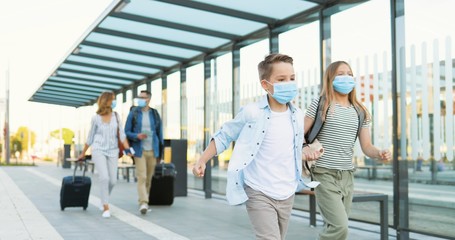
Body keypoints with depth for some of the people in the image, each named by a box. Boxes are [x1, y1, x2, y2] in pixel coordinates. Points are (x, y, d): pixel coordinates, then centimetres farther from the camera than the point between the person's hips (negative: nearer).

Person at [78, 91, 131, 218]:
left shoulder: (116, 116, 5)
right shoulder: (96, 118, 0)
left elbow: (121, 134, 0)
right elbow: (90, 138, 11)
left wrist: (127, 149, -14)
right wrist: (83, 153, 17)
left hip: (113, 151, 3)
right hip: (98, 150, -3)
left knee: (112, 180, 1)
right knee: (104, 177, -18)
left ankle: (104, 199, 31)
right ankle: (106, 208, -10)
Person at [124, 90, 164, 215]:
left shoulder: (155, 114, 7)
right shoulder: (133, 113, 2)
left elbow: (159, 133, 11)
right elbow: (127, 132, 3)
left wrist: (160, 152, 10)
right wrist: (137, 136, -18)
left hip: (152, 151, 2)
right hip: (139, 150, -2)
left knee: (149, 178, 7)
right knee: (141, 177, -12)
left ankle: (145, 201, 20)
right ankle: (143, 203, -16)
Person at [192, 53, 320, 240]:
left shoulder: (298, 115, 2)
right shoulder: (252, 113, -13)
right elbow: (224, 137, -2)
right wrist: (202, 160, -7)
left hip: (287, 195, 6)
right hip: (259, 194, -5)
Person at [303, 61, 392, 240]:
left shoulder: (360, 112, 10)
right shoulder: (320, 104, -3)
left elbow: (366, 146, 6)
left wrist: (379, 153, -15)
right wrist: (304, 149, -25)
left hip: (347, 176, 5)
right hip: (324, 174, -5)